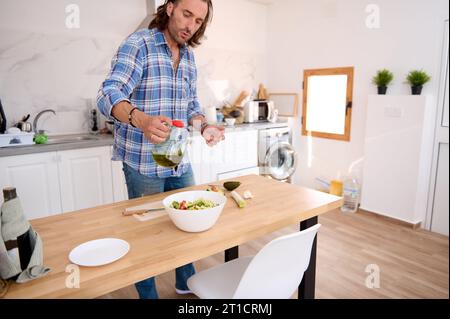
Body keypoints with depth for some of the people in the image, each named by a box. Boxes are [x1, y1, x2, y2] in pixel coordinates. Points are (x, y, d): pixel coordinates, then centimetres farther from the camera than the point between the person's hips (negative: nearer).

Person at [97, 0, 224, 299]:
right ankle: (148, 295, 34)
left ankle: (186, 284, 41)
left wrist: (204, 126, -7)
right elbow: (109, 94, -22)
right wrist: (141, 119, -43)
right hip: (144, 163, -6)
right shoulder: (138, 44, -12)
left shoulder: (189, 55, 10)